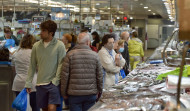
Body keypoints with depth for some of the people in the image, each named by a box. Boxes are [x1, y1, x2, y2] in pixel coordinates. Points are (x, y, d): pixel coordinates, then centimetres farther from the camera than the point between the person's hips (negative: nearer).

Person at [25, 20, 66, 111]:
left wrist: (55, 81, -13)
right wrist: (28, 83, 8)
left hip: (54, 83, -4)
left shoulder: (59, 45, -5)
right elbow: (32, 66, 11)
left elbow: (61, 65, -6)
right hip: (40, 83, 4)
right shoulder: (36, 46, 6)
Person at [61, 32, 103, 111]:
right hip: (91, 94, 1)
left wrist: (64, 93, 7)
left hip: (74, 94, -1)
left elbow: (64, 75, -4)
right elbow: (99, 76, 4)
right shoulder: (95, 55, 0)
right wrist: (99, 90, 17)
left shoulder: (70, 55, -4)